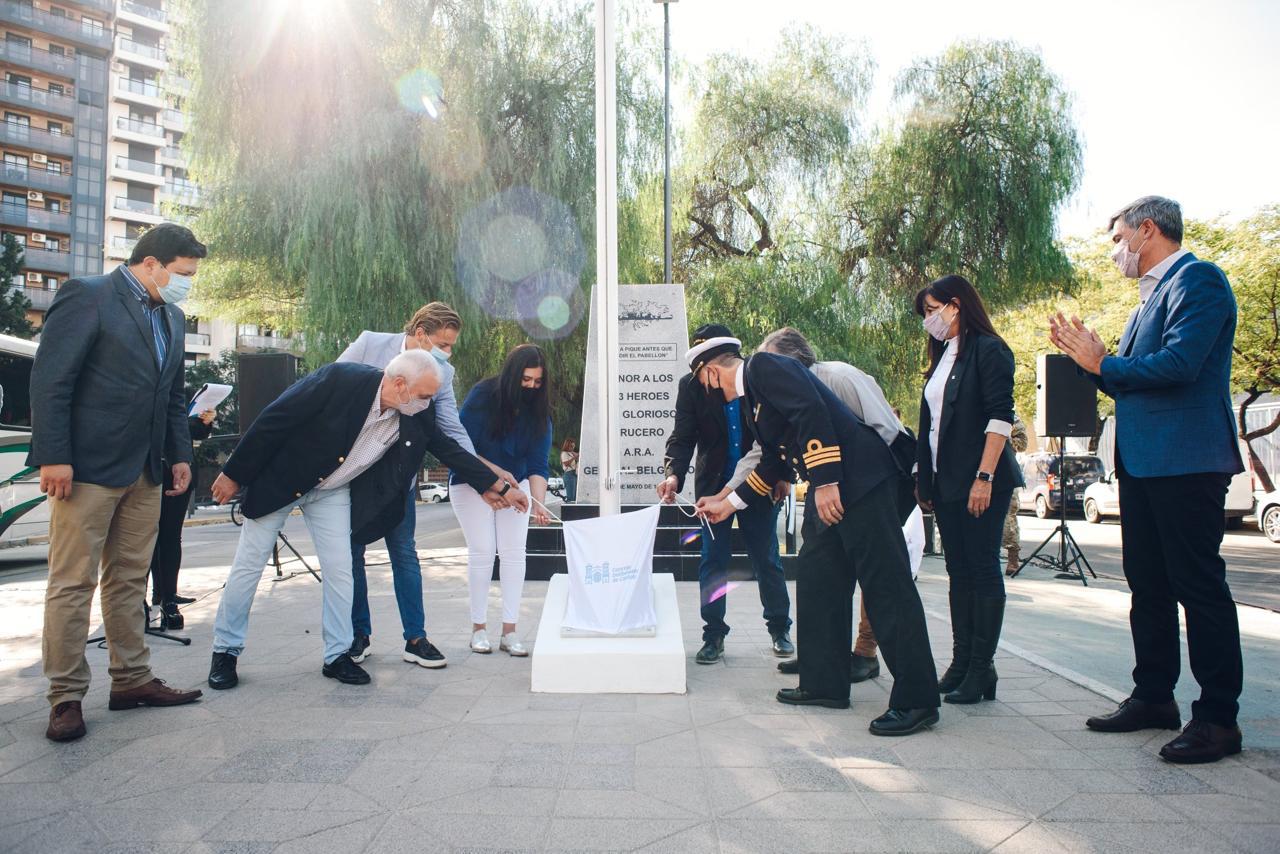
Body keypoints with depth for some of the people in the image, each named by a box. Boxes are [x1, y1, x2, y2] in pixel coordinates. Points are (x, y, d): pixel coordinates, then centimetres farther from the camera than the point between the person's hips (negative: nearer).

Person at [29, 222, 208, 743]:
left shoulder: (172, 317, 16)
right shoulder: (87, 297, -7)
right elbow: (49, 381, -12)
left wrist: (179, 454, 13)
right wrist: (53, 457, -17)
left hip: (145, 470, 7)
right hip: (88, 466, -7)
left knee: (130, 580, 12)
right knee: (73, 582, 0)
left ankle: (131, 680, 21)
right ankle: (66, 696, 9)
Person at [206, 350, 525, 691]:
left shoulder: (417, 417, -16)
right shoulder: (338, 379, -31)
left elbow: (449, 449, -2)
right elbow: (273, 420, -23)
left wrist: (497, 486, -1)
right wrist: (234, 475, -16)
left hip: (333, 491, 4)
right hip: (279, 478, -3)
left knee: (339, 569, -1)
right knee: (249, 564, 5)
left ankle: (337, 655, 12)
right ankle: (225, 650, 21)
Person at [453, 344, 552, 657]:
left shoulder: (538, 412, -10)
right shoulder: (482, 396, -18)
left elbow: (538, 464, -15)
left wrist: (538, 501, -30)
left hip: (514, 483, 3)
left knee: (514, 552, -5)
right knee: (482, 552, -6)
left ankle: (509, 631, 2)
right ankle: (478, 628, 8)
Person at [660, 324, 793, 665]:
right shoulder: (691, 385, -9)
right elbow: (683, 437, -12)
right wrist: (674, 474, -29)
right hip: (714, 485, 0)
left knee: (767, 559, 8)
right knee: (712, 561, 3)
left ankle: (780, 628, 24)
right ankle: (714, 634, 14)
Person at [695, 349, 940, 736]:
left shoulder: (763, 365, -4)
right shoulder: (754, 392, 24)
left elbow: (810, 410, -19)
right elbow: (773, 464, 28)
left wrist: (825, 481, -23)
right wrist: (728, 503, 32)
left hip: (859, 477, -11)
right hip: (829, 489, 11)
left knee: (886, 585, -8)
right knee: (818, 583, 12)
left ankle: (916, 700, -3)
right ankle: (825, 683, 21)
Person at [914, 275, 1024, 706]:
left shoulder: (988, 350, -6)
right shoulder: (942, 356, 17)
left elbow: (1000, 417, -14)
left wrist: (985, 477, -20)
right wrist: (924, 479, 13)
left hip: (979, 482, -8)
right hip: (945, 483, 8)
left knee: (983, 570, -2)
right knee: (959, 573, 9)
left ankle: (982, 668, 5)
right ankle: (961, 662, 16)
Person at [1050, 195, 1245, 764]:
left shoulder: (1198, 280, -9)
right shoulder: (1151, 295, 20)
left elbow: (1179, 364, -22)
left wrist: (1102, 362, -11)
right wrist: (1089, 356, 5)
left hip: (1187, 461, -10)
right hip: (1141, 460, 10)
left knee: (1198, 584, -4)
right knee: (1147, 583, 13)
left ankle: (1218, 718, 6)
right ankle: (1154, 697, 24)